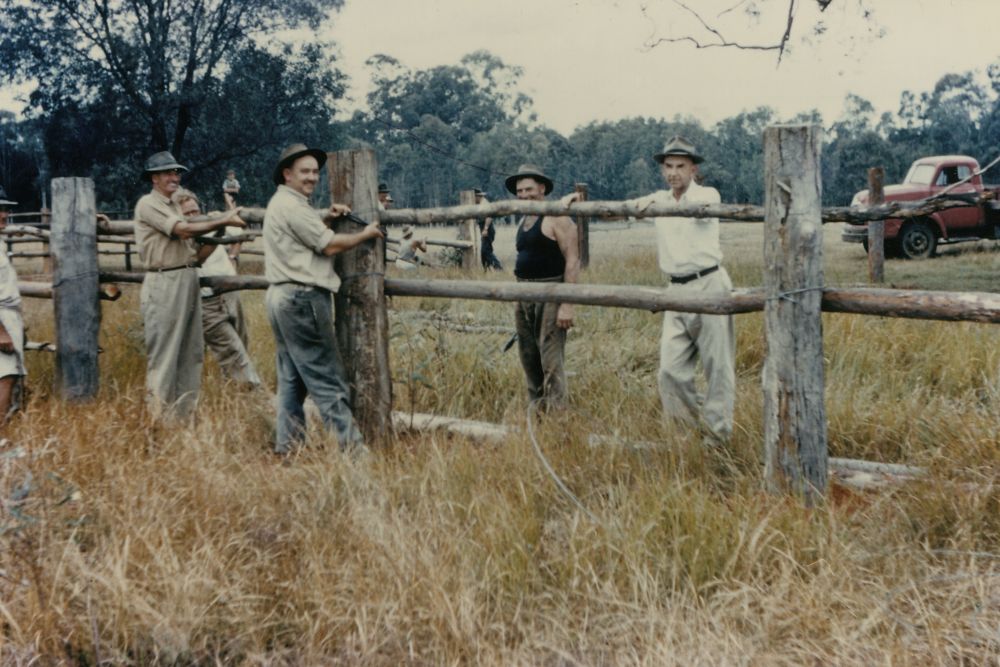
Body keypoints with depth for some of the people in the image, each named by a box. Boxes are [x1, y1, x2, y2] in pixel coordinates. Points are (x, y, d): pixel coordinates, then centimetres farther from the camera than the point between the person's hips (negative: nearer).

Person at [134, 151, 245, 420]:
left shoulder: (173, 206, 22)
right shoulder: (148, 204, -4)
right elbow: (183, 230, -17)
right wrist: (223, 221, -14)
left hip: (188, 281, 9)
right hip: (164, 284, -9)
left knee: (191, 353, 9)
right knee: (164, 356, -7)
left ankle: (185, 414, 15)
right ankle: (160, 418, -3)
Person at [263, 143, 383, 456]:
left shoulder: (280, 203, 19)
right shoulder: (292, 206, -13)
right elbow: (330, 245, -12)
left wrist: (325, 217, 15)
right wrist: (366, 234, 2)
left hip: (281, 297, 11)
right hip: (302, 299, -11)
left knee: (292, 377, 12)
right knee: (326, 378, -10)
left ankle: (287, 445, 14)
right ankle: (351, 444, -9)